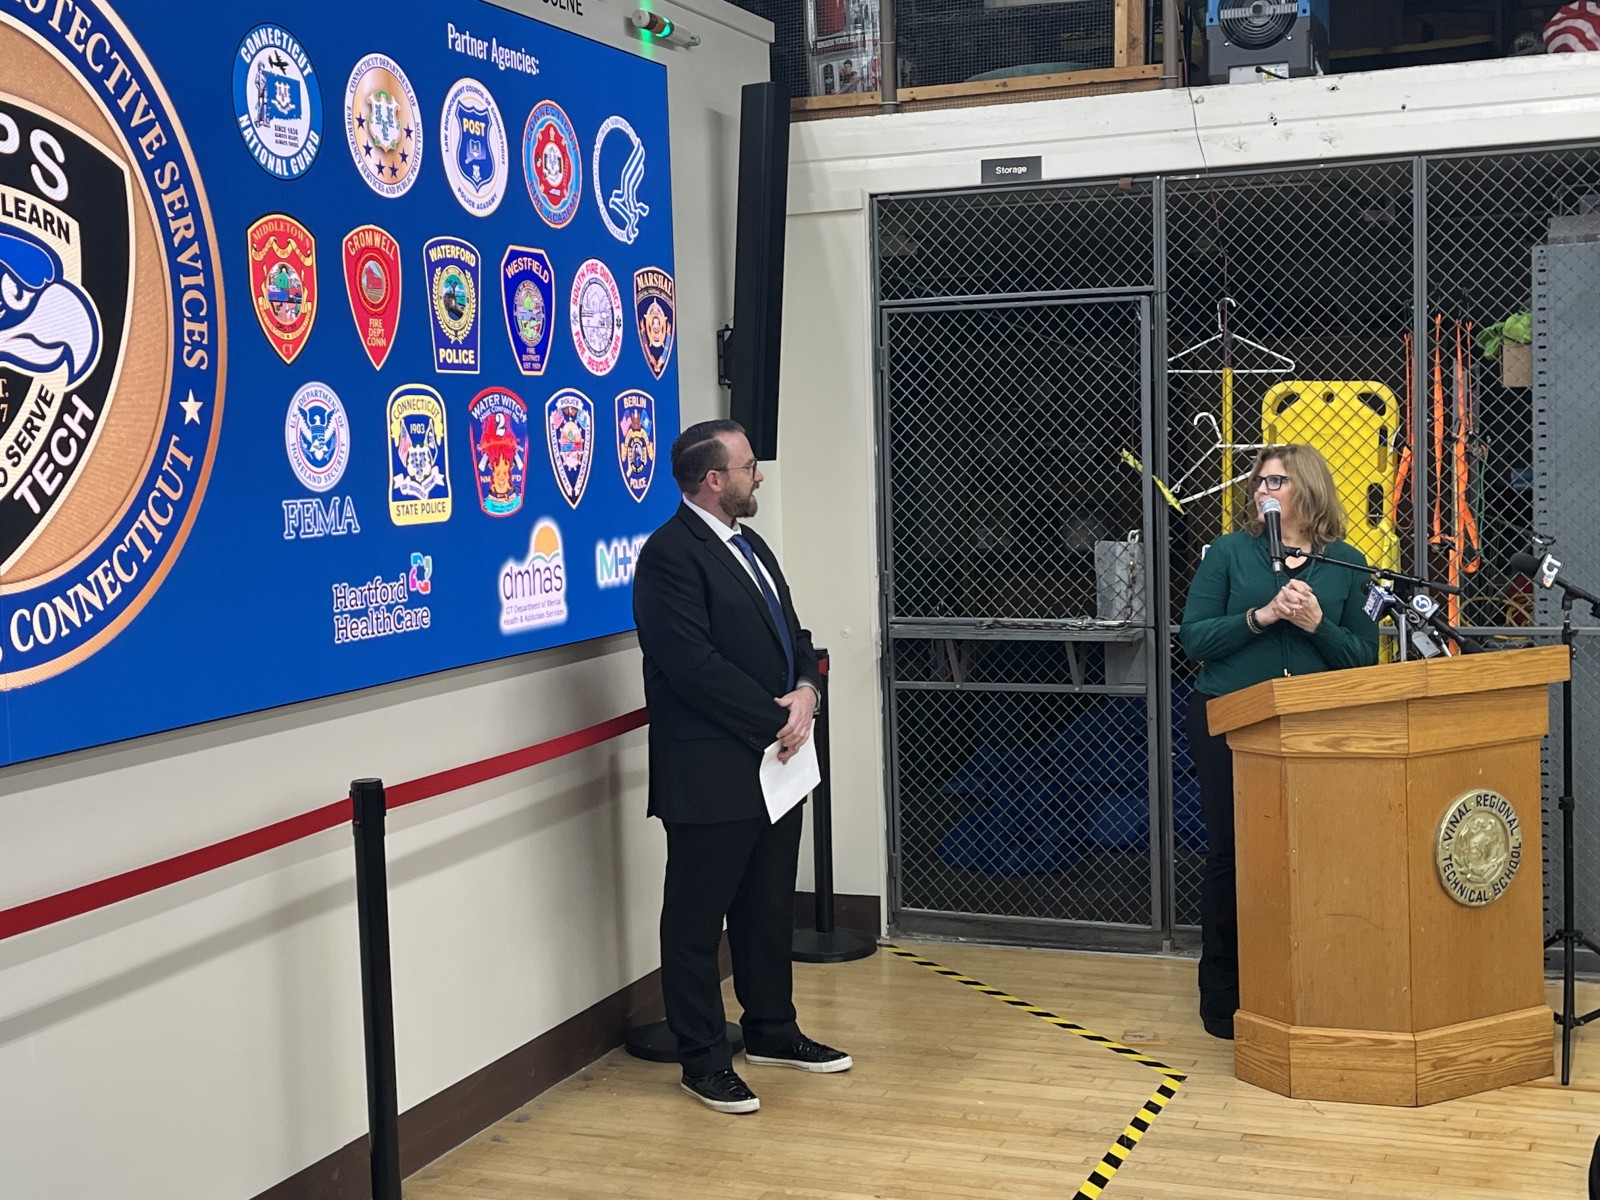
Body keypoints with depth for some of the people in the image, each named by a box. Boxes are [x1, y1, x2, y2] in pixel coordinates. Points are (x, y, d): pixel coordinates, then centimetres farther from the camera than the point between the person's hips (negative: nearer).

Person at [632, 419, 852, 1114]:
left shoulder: (748, 547, 16)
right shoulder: (670, 555, -15)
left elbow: (790, 634, 18)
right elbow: (695, 665, -22)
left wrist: (805, 690, -4)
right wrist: (776, 719, -16)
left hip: (774, 764, 10)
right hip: (711, 776, -9)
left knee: (769, 907, 19)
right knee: (697, 918, 3)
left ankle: (770, 1032, 34)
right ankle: (703, 1061, 13)